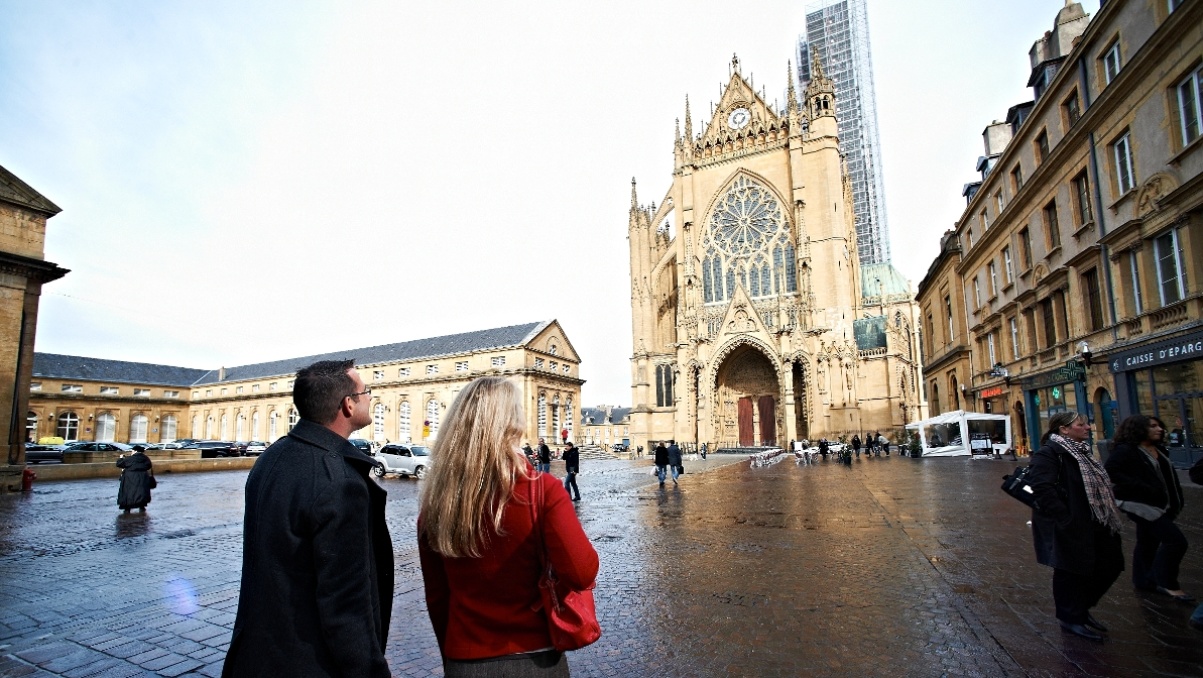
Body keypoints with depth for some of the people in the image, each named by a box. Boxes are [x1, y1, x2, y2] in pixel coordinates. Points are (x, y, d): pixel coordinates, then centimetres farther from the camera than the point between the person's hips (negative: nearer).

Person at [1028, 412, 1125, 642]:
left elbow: (1098, 485, 21)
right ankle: (1071, 619, 21)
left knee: (1110, 565, 15)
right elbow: (1043, 489, -26)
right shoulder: (1048, 453, -18)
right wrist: (1066, 520, -26)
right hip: (1069, 529, -10)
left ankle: (1081, 609, 33)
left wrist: (1110, 515, 13)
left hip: (1094, 525, 10)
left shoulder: (1080, 451, 13)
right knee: (1071, 571, 3)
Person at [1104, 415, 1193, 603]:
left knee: (1148, 543, 17)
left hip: (1159, 505, 9)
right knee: (1175, 540, -12)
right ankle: (1167, 583, 1)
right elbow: (1111, 472, -27)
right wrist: (1143, 489, -27)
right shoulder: (1125, 450, -17)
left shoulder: (1159, 450, 12)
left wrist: (1176, 500, 8)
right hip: (1141, 505, -9)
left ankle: (1143, 581, 29)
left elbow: (1169, 475, 19)